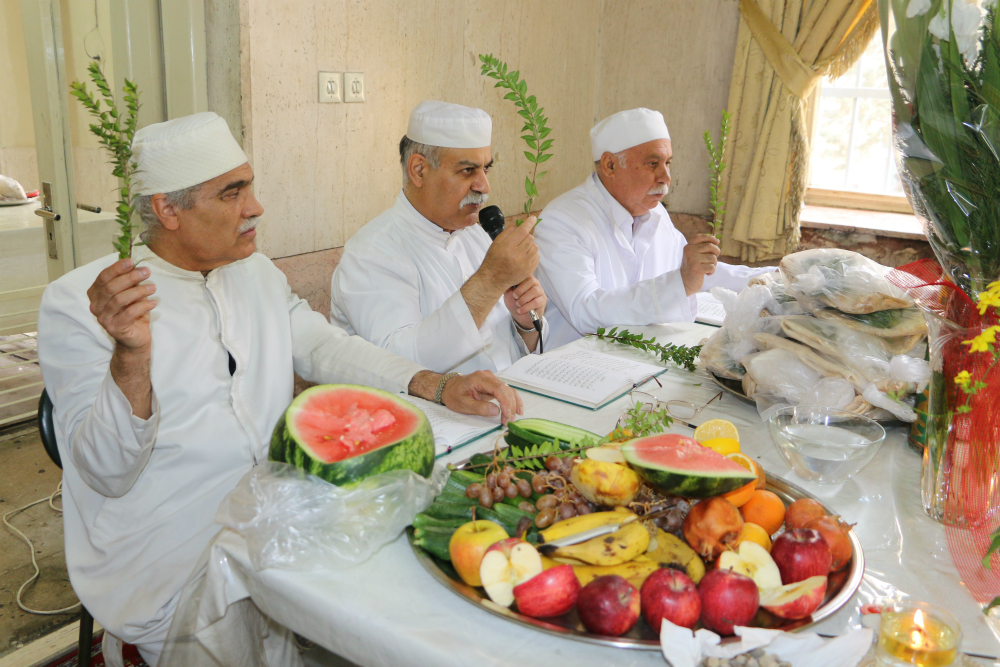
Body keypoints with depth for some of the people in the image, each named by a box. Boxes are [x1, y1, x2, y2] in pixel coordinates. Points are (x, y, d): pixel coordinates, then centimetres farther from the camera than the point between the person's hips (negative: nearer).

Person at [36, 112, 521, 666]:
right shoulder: (73, 303, -9)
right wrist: (131, 356, -32)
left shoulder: (256, 273, 11)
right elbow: (107, 473, -13)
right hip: (167, 569, -5)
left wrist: (437, 386, -11)